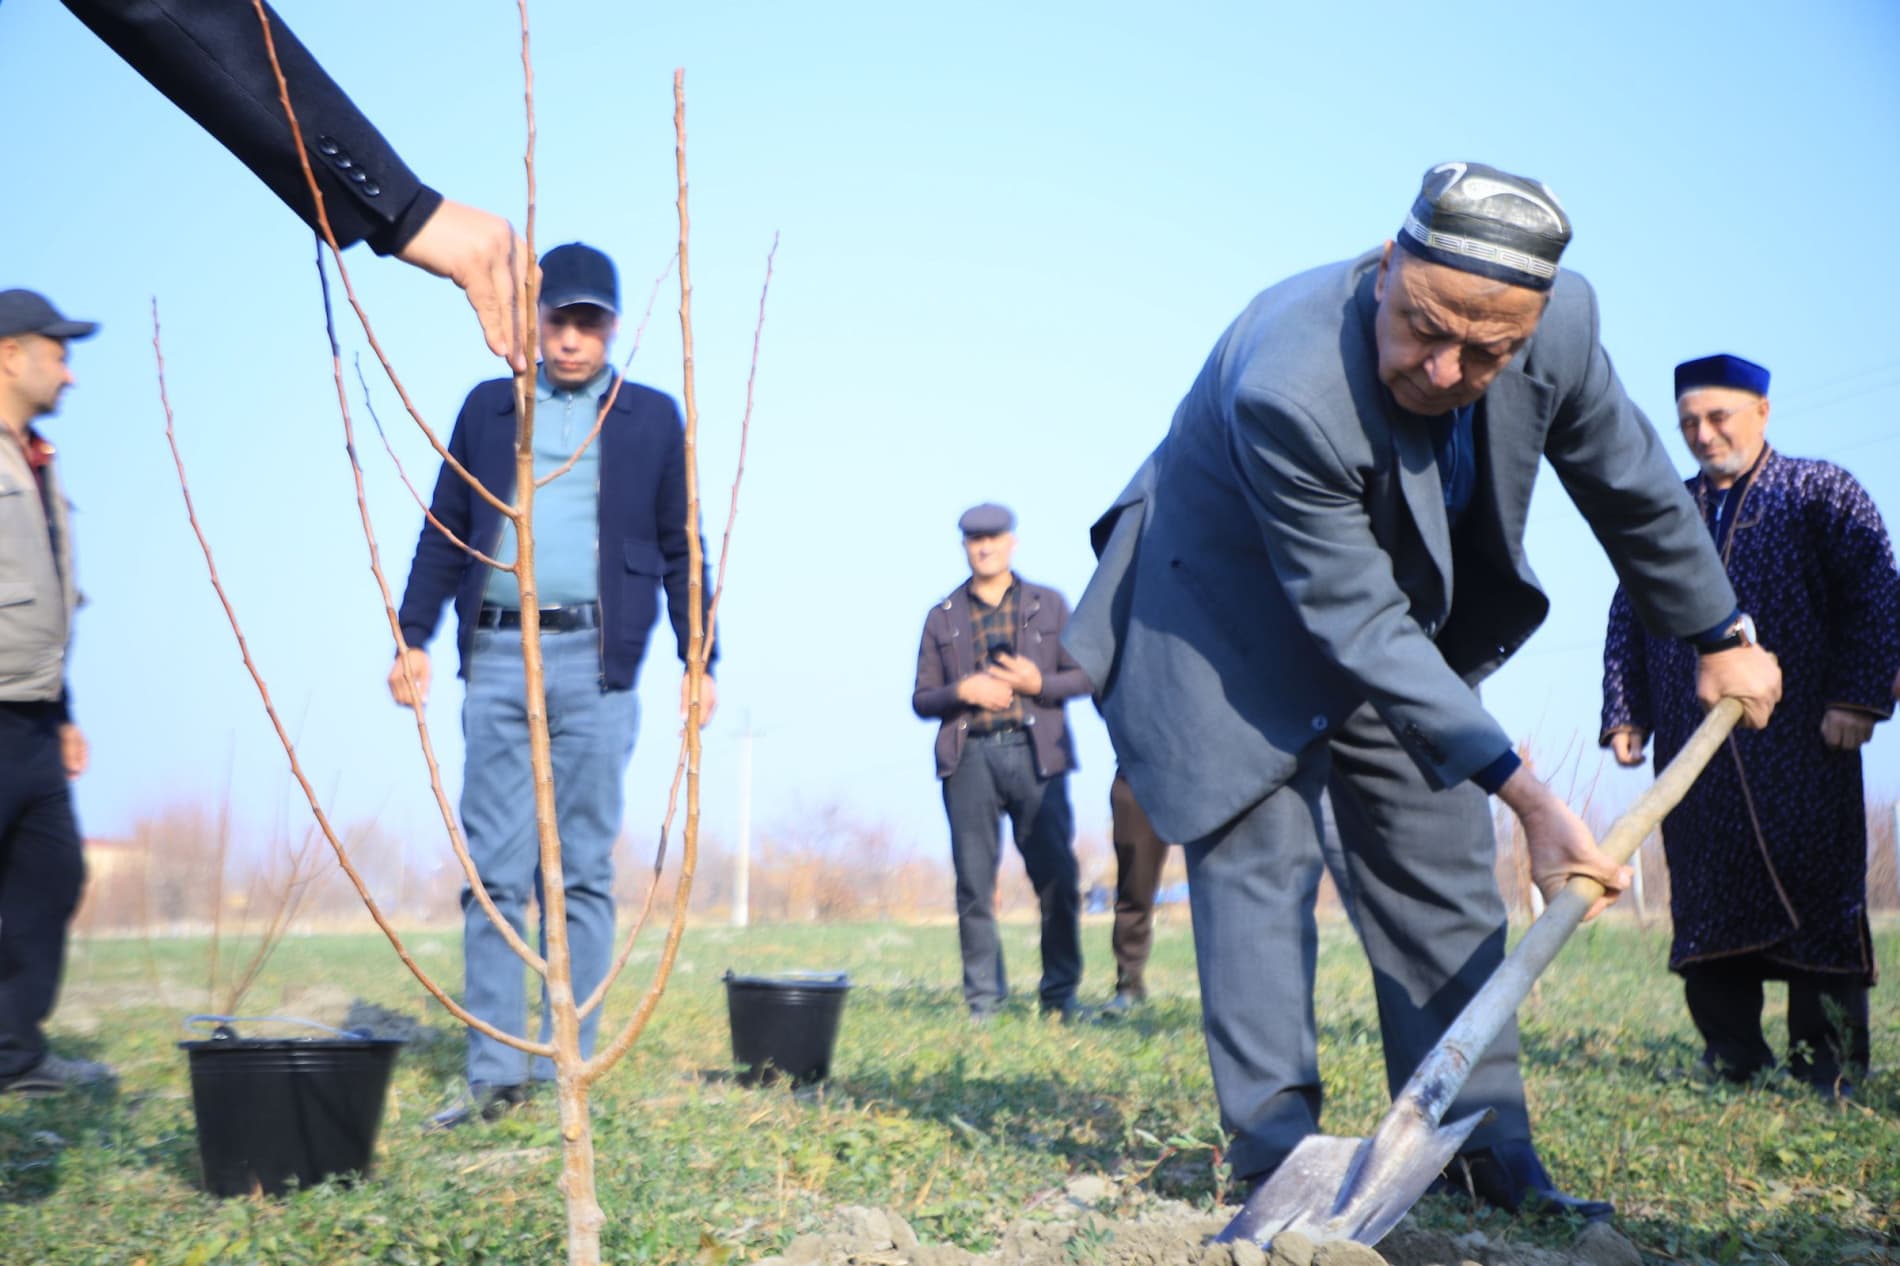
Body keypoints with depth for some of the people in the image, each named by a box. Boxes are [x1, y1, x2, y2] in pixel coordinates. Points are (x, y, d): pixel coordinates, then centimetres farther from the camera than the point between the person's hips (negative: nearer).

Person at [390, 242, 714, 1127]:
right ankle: (495, 1072, 4)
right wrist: (413, 637, 8)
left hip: (595, 663, -1)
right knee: (493, 870, 0)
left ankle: (569, 1068, 6)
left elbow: (679, 548, 11)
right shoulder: (488, 408, 14)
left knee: (582, 873, 1)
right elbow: (444, 531, 15)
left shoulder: (651, 419, 10)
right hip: (497, 657, 2)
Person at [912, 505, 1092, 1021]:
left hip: (1035, 752, -1)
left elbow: (1083, 674, 11)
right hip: (970, 756, 1)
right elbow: (922, 698, 12)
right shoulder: (943, 617, 15)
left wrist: (1039, 683, -9)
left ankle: (1060, 998, 7)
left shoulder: (1048, 605, 14)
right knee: (975, 883, -1)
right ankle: (984, 1002, 5)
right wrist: (962, 692, -8)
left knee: (1057, 878, -4)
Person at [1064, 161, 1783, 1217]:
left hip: (1404, 610, 6)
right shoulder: (1285, 388, -40)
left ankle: (1485, 1160, 12)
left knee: (1446, 874, 5)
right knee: (1262, 854, -12)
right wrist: (1527, 793, -32)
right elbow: (1359, 626, -34)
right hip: (1238, 610, -5)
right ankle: (1278, 1153, -6)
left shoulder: (1562, 320, -23)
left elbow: (1633, 485, -2)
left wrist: (1720, 636, 11)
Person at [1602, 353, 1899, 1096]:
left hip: (1802, 748, -3)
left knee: (1816, 893, -2)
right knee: (1706, 899, 2)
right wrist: (1625, 715, 5)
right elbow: (1626, 618, 16)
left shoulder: (1823, 493, 6)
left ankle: (1827, 1067, 5)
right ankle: (1731, 1058, 11)